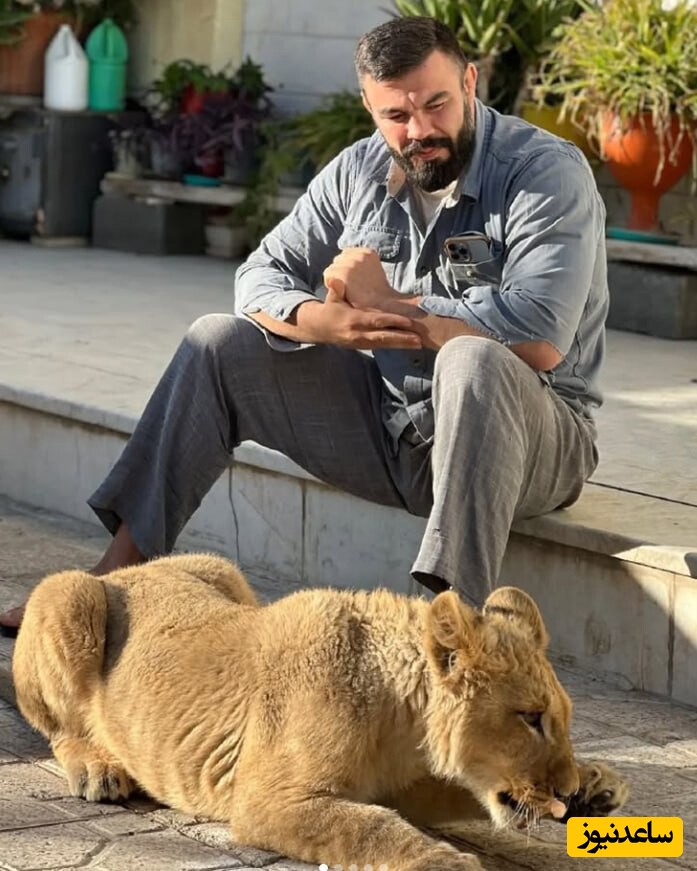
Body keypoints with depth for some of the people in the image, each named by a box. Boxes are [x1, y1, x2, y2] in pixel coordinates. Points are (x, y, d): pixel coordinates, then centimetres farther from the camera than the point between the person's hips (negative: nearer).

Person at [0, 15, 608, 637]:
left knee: (473, 361, -39)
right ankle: (119, 573, -4)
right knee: (219, 344, -4)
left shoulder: (547, 172, -16)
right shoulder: (359, 172, 3)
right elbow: (261, 276, 4)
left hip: (521, 436, -6)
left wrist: (387, 305, -19)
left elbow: (540, 340, -30)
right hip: (389, 425, 6)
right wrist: (320, 320, -21)